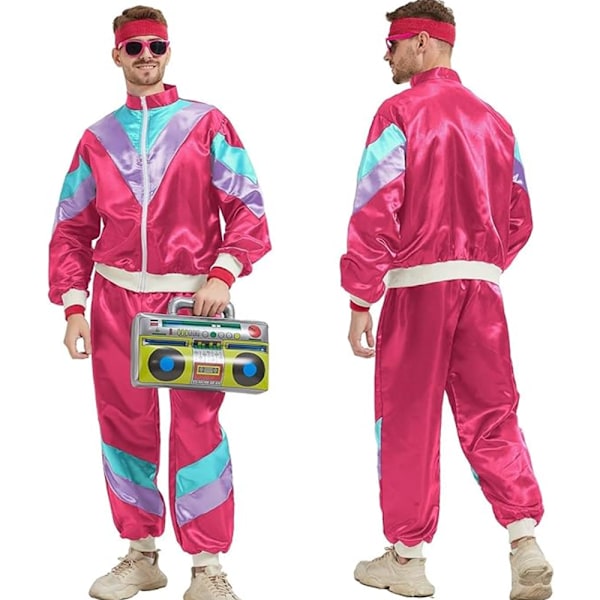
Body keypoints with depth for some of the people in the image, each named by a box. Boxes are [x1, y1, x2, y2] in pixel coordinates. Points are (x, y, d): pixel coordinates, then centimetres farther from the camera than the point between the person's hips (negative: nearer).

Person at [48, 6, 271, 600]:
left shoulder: (206, 124, 4)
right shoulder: (97, 138, 11)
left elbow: (247, 209, -1)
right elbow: (72, 229, 12)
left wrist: (222, 274, -15)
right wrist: (73, 306, 2)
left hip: (192, 297, -3)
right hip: (116, 299, 3)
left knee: (197, 427, -6)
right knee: (125, 426, 6)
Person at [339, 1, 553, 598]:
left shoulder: (401, 113, -7)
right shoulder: (492, 119, 11)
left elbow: (375, 213, -12)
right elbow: (518, 217, 13)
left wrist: (359, 302, -9)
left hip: (416, 285, -5)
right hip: (482, 282, 5)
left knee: (408, 422, 5)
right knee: (490, 416, 9)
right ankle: (526, 543, -3)